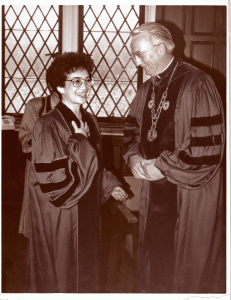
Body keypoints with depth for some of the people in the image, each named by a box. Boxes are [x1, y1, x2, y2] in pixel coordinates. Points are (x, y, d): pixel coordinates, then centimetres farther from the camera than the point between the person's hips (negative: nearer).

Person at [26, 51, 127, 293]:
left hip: (87, 212, 7)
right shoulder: (48, 126, -18)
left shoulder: (89, 121, 5)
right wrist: (79, 142, -19)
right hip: (59, 217, -7)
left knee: (85, 275, 20)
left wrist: (109, 184, 7)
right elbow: (51, 179, -23)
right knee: (59, 278, 10)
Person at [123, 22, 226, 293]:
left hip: (191, 189, -6)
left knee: (192, 262, 9)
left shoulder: (196, 84, -16)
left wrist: (164, 165, -16)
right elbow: (132, 128, 17)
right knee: (151, 253, 16)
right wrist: (134, 156, -2)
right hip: (155, 185, 7)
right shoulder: (147, 89, 7)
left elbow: (209, 144, -21)